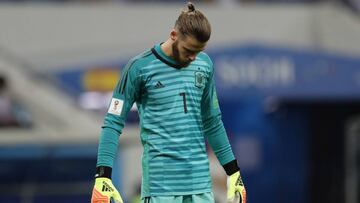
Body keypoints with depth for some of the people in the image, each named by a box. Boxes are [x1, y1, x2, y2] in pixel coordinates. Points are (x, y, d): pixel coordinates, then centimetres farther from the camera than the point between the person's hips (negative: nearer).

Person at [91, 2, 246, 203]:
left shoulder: (204, 65, 10)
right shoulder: (140, 67, -5)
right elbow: (113, 123, -3)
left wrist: (233, 172, 21)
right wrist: (103, 177, -12)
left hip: (200, 182, 5)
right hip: (160, 184, -5)